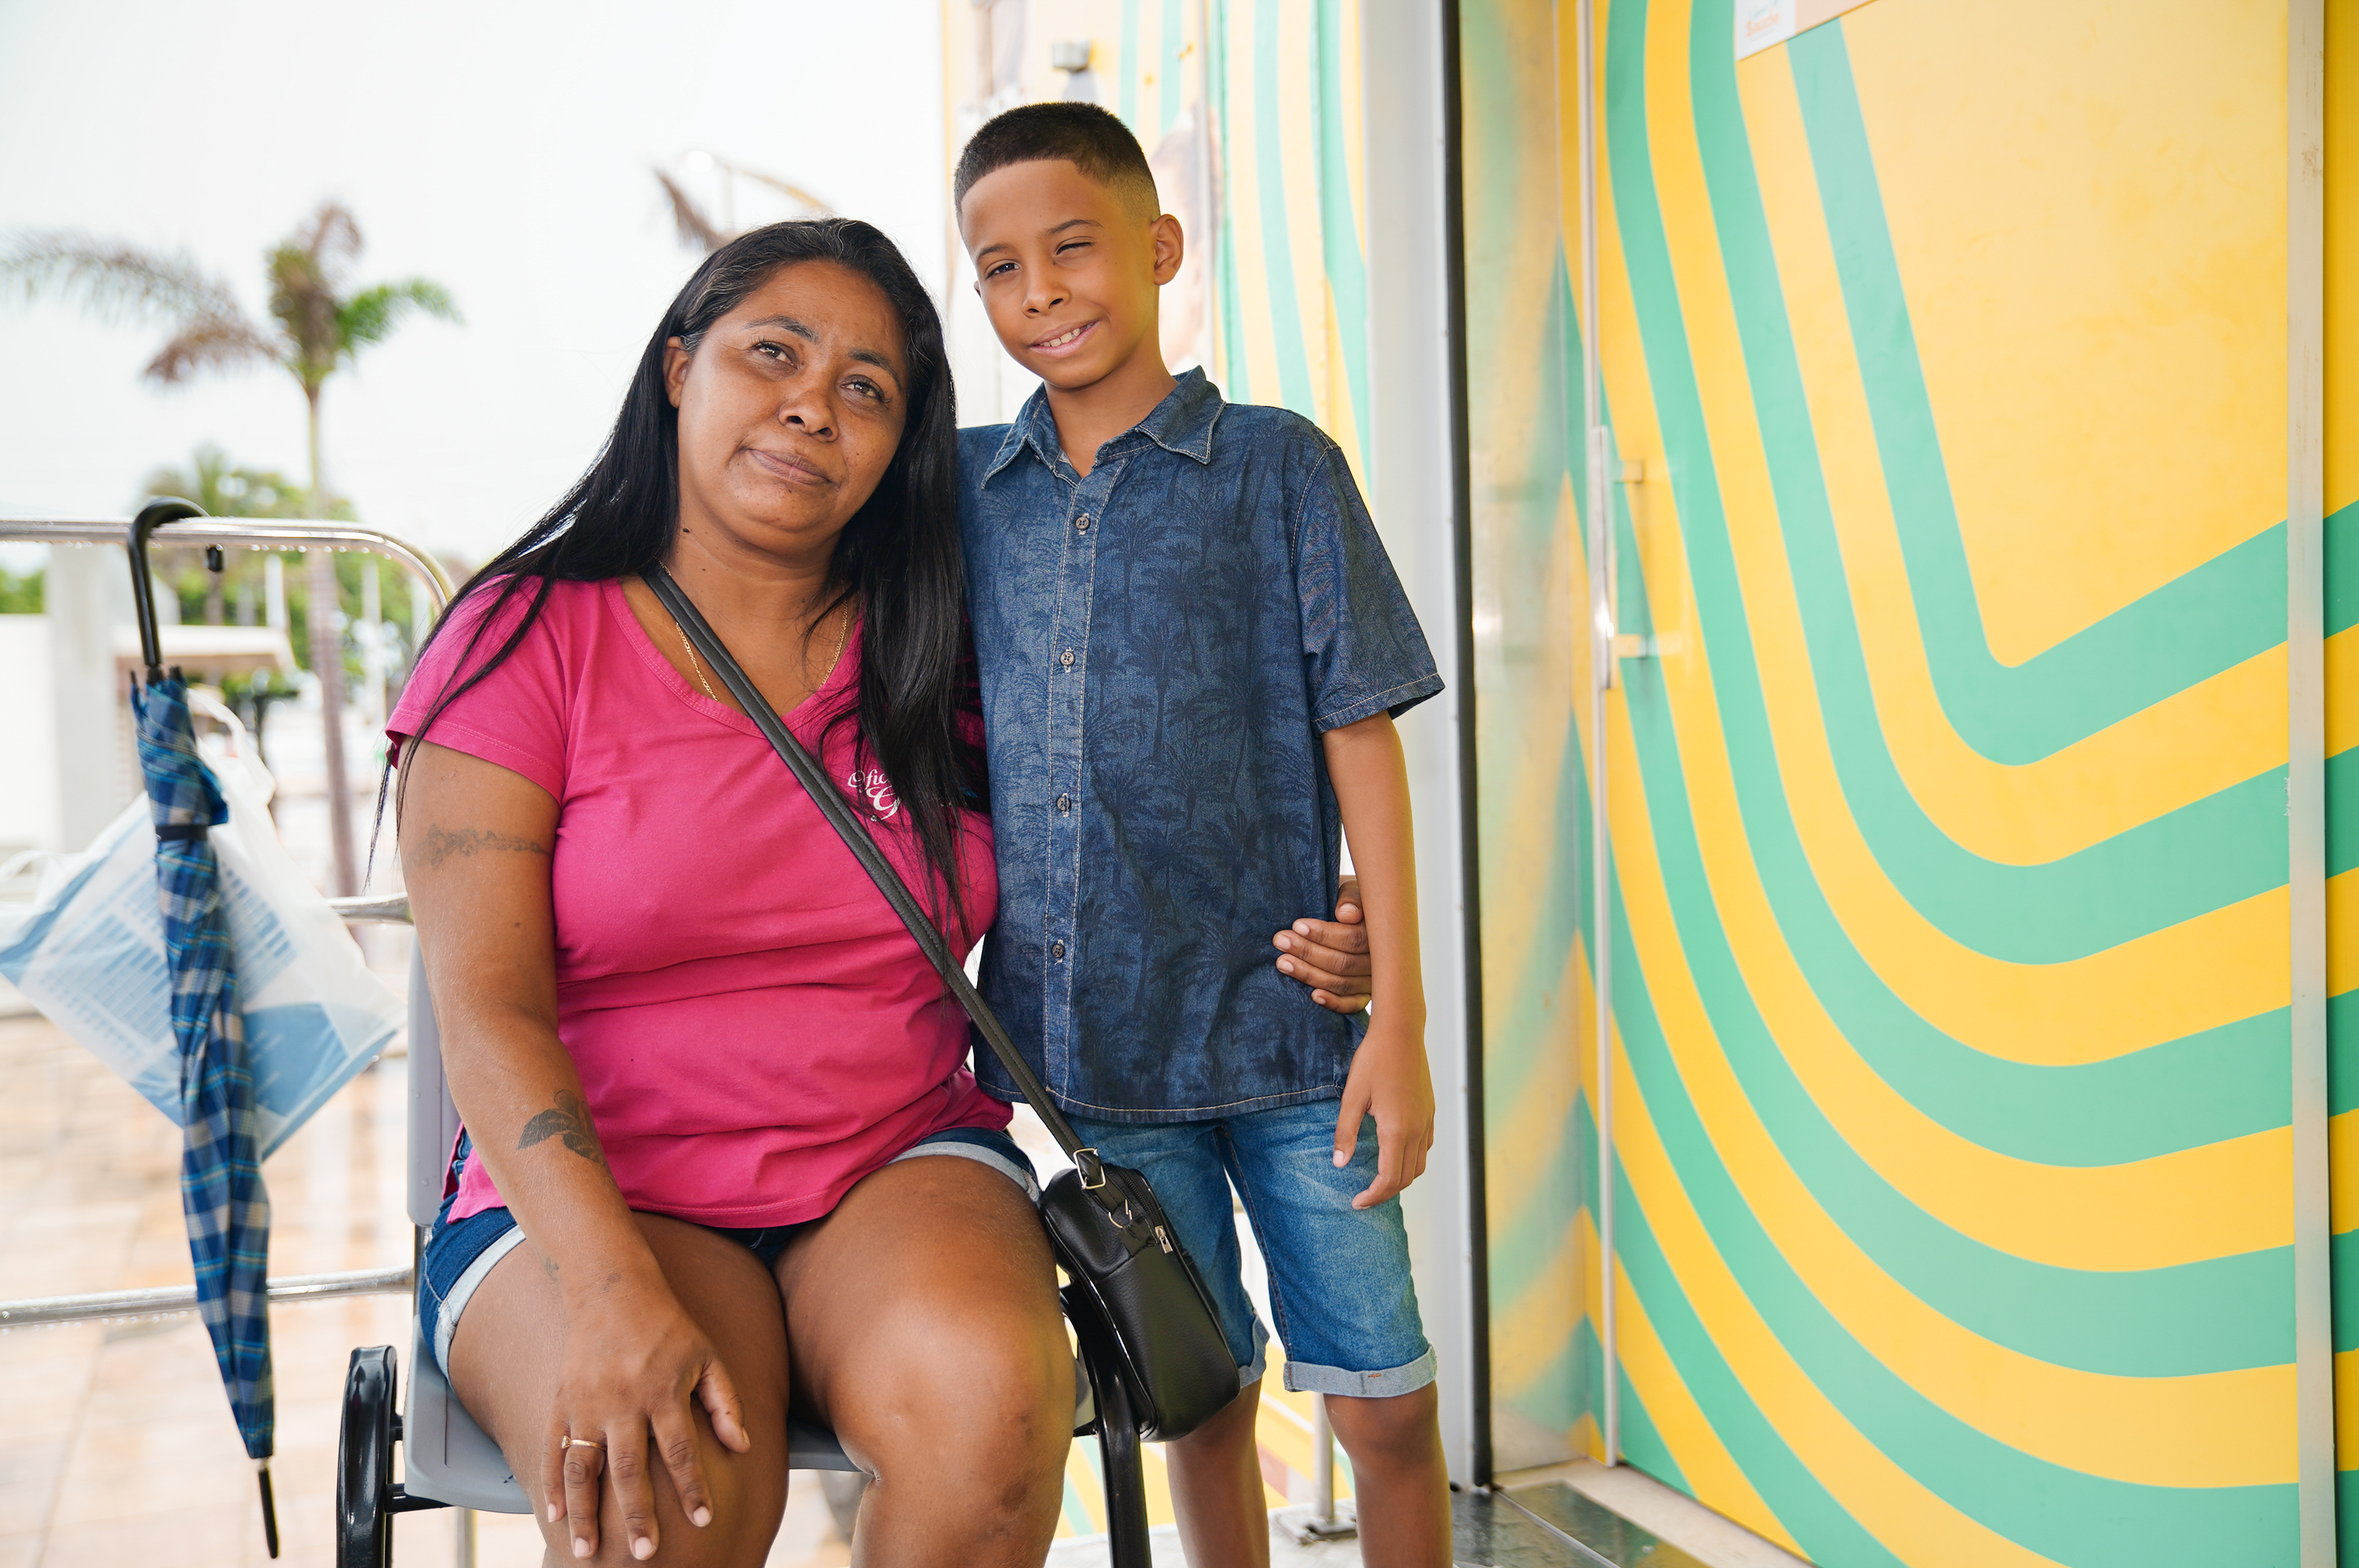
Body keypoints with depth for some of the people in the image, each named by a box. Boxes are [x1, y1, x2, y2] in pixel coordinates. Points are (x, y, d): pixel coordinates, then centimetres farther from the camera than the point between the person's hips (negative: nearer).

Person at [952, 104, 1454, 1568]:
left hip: (1289, 1023, -2)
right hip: (1091, 1040, 3)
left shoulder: (1278, 469, -3)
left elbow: (1363, 744, -4)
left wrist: (1400, 1019, -9)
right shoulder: (961, 490, 6)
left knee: (1383, 1397, 3)